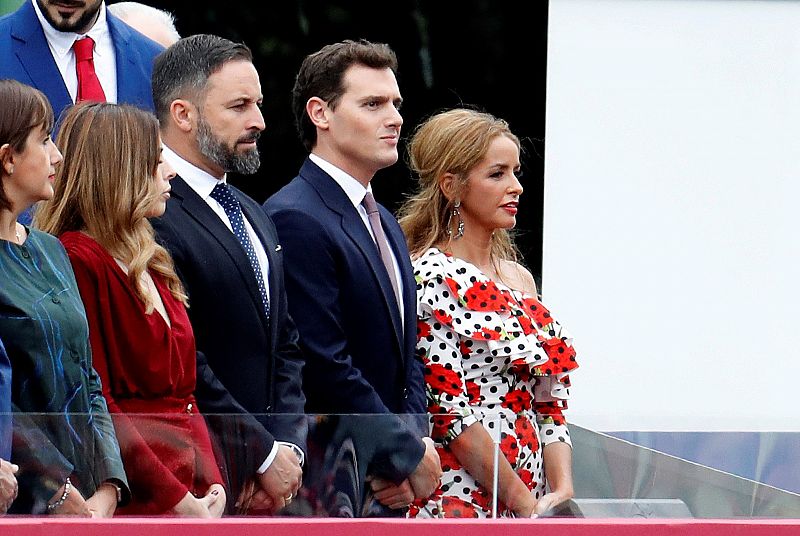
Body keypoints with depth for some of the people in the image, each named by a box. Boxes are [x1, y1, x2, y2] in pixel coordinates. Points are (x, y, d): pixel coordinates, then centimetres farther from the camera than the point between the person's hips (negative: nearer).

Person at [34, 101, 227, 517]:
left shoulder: (152, 266, 19)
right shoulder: (77, 260, -10)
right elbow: (93, 403, -16)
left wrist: (212, 484, 4)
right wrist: (176, 498, -16)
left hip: (189, 495, 8)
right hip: (134, 500, -8)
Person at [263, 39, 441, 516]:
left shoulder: (387, 225, 19)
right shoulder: (295, 220, -13)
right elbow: (324, 368, -18)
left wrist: (412, 448, 1)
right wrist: (407, 454, -10)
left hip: (386, 492, 9)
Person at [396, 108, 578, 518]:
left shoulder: (519, 279, 14)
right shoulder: (431, 277, -9)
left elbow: (549, 405, 12)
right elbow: (451, 412, -14)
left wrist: (562, 492, -2)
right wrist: (524, 504, -13)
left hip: (535, 504, 7)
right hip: (462, 501, -7)